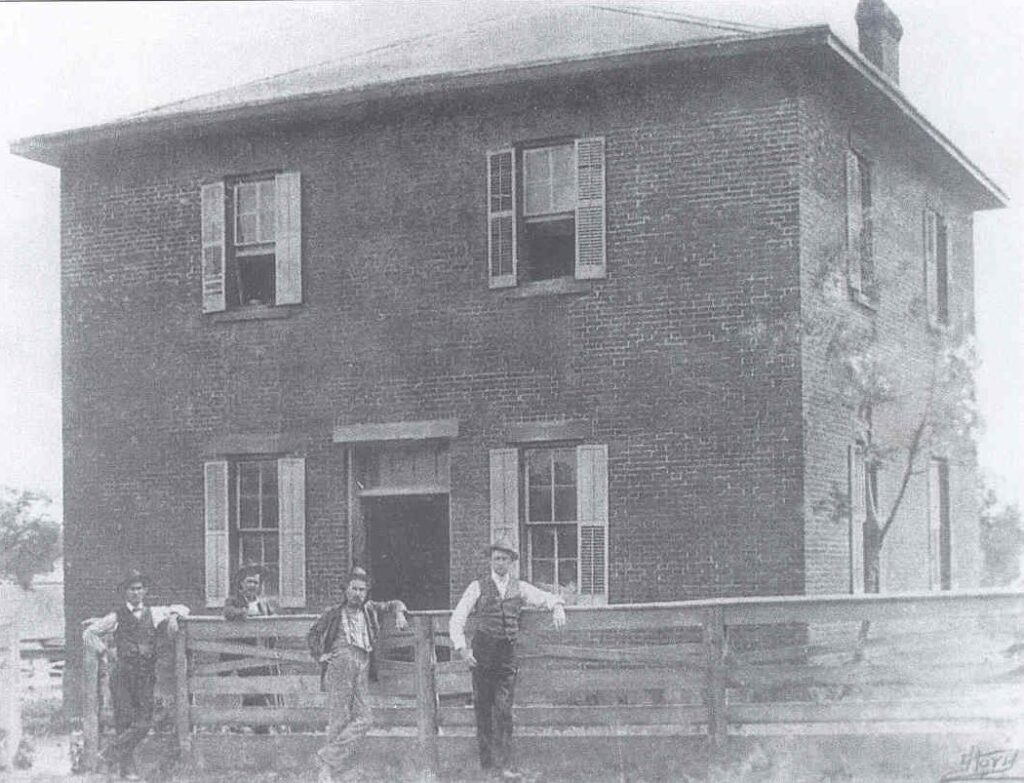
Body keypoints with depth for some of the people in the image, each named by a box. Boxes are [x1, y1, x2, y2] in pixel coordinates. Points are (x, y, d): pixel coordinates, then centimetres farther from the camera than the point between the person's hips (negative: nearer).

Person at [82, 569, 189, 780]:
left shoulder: (153, 614, 11)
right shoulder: (116, 617, 4)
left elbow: (181, 609, 24)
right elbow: (89, 633, 11)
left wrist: (173, 616, 5)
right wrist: (101, 649, 0)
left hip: (145, 676, 2)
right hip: (123, 674, -2)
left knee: (143, 723, -8)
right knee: (124, 721, -4)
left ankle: (112, 752, 6)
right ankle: (126, 767, 6)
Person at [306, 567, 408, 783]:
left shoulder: (370, 609, 20)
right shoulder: (335, 614, 12)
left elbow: (394, 604, 33)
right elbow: (313, 635, 24)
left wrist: (399, 613, 12)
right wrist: (320, 656, 11)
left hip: (362, 668, 4)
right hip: (340, 665, -4)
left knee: (364, 718, -13)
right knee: (339, 719, -10)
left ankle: (330, 756, -10)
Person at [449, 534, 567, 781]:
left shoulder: (519, 588, 9)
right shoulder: (478, 587, 2)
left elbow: (547, 598, 11)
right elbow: (457, 619, 0)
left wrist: (557, 607, -13)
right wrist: (462, 648, -12)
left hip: (507, 656, 1)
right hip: (482, 654, -1)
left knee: (504, 711, -6)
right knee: (483, 708, 5)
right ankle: (486, 758, 17)